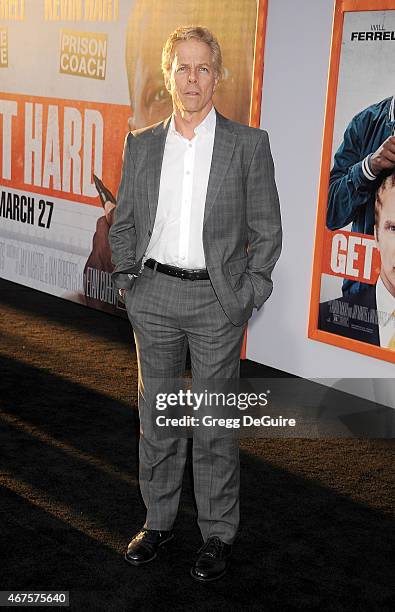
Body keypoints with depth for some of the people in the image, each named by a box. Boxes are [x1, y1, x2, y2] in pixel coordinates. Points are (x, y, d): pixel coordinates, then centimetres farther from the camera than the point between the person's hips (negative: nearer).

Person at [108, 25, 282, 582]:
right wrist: (127, 280, 3)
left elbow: (266, 229, 1)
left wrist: (247, 296, -5)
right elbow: (123, 223, 13)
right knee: (156, 415, 12)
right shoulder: (141, 144, 7)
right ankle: (158, 520, 28)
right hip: (154, 297, 3)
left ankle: (218, 535, 19)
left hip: (217, 300, -3)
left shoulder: (249, 144, -1)